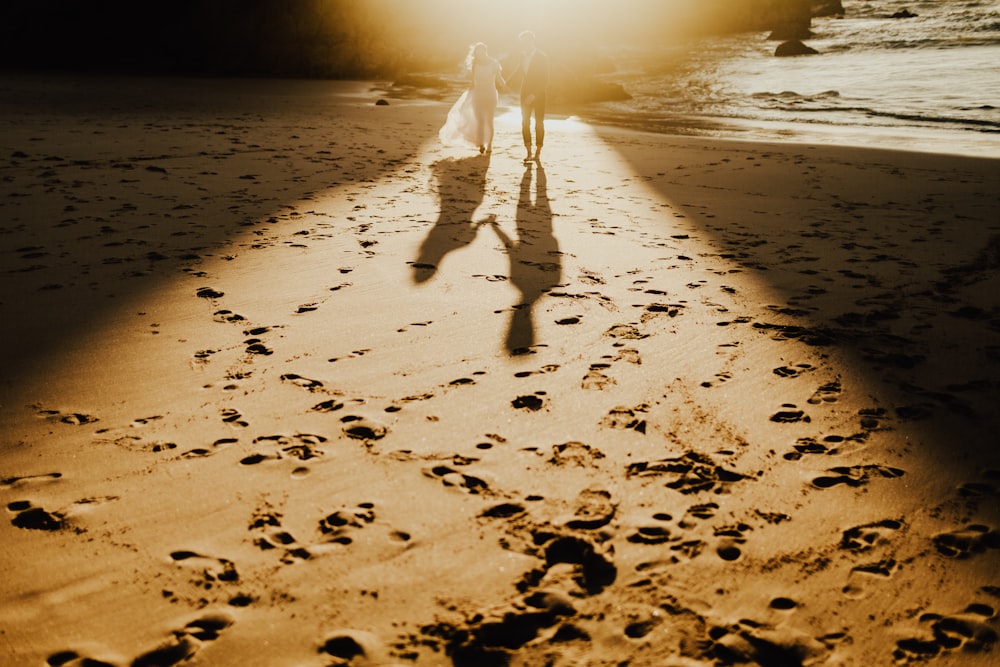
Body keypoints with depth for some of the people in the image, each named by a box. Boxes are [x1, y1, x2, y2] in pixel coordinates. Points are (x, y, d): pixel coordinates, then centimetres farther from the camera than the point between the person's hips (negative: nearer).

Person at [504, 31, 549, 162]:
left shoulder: (542, 58, -12)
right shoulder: (523, 56, 3)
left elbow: (545, 81, -16)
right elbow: (517, 71, 22)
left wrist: (534, 95, -22)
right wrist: (507, 82, 30)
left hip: (539, 95, -4)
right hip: (525, 95, 5)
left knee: (539, 124, 5)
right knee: (525, 123, -1)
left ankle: (538, 152, 13)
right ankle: (529, 152, 2)